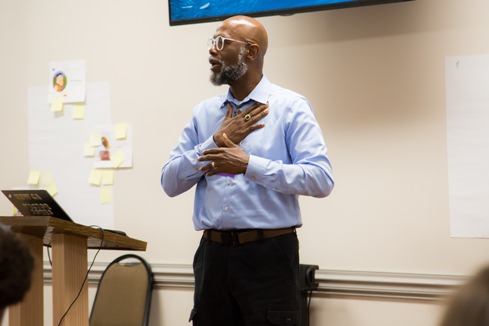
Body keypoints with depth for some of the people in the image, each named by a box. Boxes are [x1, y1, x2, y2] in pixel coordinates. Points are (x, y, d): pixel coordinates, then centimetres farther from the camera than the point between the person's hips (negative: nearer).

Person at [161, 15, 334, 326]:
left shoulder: (290, 107, -3)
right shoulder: (203, 113, 12)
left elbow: (321, 179, -13)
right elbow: (170, 182, 6)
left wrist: (249, 165, -17)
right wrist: (217, 141, -5)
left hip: (269, 255, -5)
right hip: (212, 254, 5)